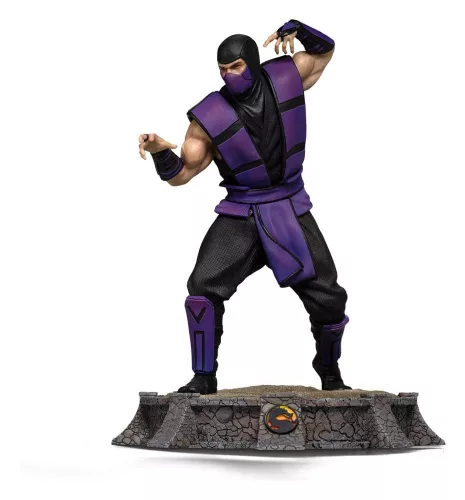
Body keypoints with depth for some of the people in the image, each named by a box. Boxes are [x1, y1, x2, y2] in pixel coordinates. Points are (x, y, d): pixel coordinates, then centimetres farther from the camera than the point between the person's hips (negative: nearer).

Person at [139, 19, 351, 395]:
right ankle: (204, 378, -4)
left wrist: (297, 30, -7)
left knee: (328, 298, 3)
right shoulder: (210, 116, -13)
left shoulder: (285, 77, -7)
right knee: (204, 287, -19)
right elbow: (180, 174, -8)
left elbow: (326, 50, 13)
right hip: (241, 215, -1)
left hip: (292, 209, 2)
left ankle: (330, 373, 28)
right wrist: (160, 153, -29)